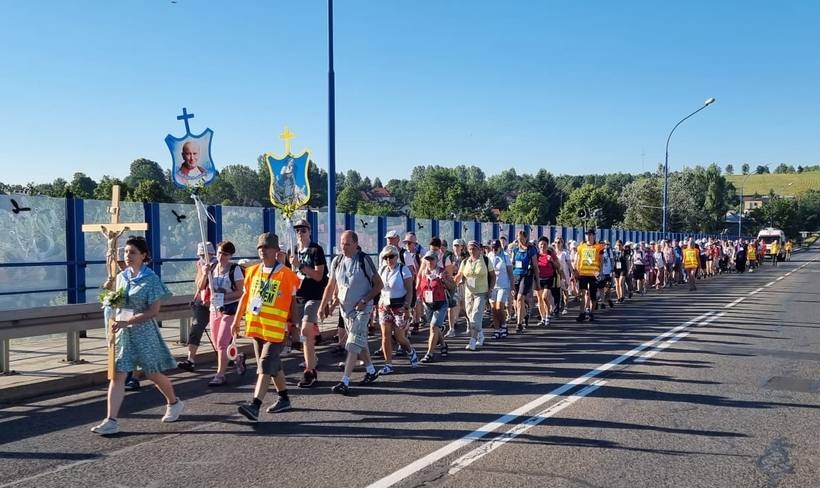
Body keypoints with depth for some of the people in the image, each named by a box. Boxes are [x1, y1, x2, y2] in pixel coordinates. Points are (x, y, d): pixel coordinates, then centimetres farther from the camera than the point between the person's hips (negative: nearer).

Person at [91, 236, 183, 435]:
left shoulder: (151, 279, -11)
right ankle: (111, 421, -3)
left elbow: (153, 311, -16)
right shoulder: (121, 277, 6)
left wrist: (127, 322, -22)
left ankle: (174, 403, 33)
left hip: (143, 331, -5)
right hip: (122, 331, 5)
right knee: (117, 375, -4)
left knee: (153, 373, 9)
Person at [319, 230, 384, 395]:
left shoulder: (364, 260, -11)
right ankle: (371, 371, 34)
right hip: (345, 308, 6)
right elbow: (331, 285, 13)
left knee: (353, 344, -12)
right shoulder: (337, 261, 4)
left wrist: (364, 301, -17)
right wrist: (323, 305, 5)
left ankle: (345, 382, -14)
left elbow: (378, 284, -8)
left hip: (362, 308, -6)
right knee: (360, 341, 17)